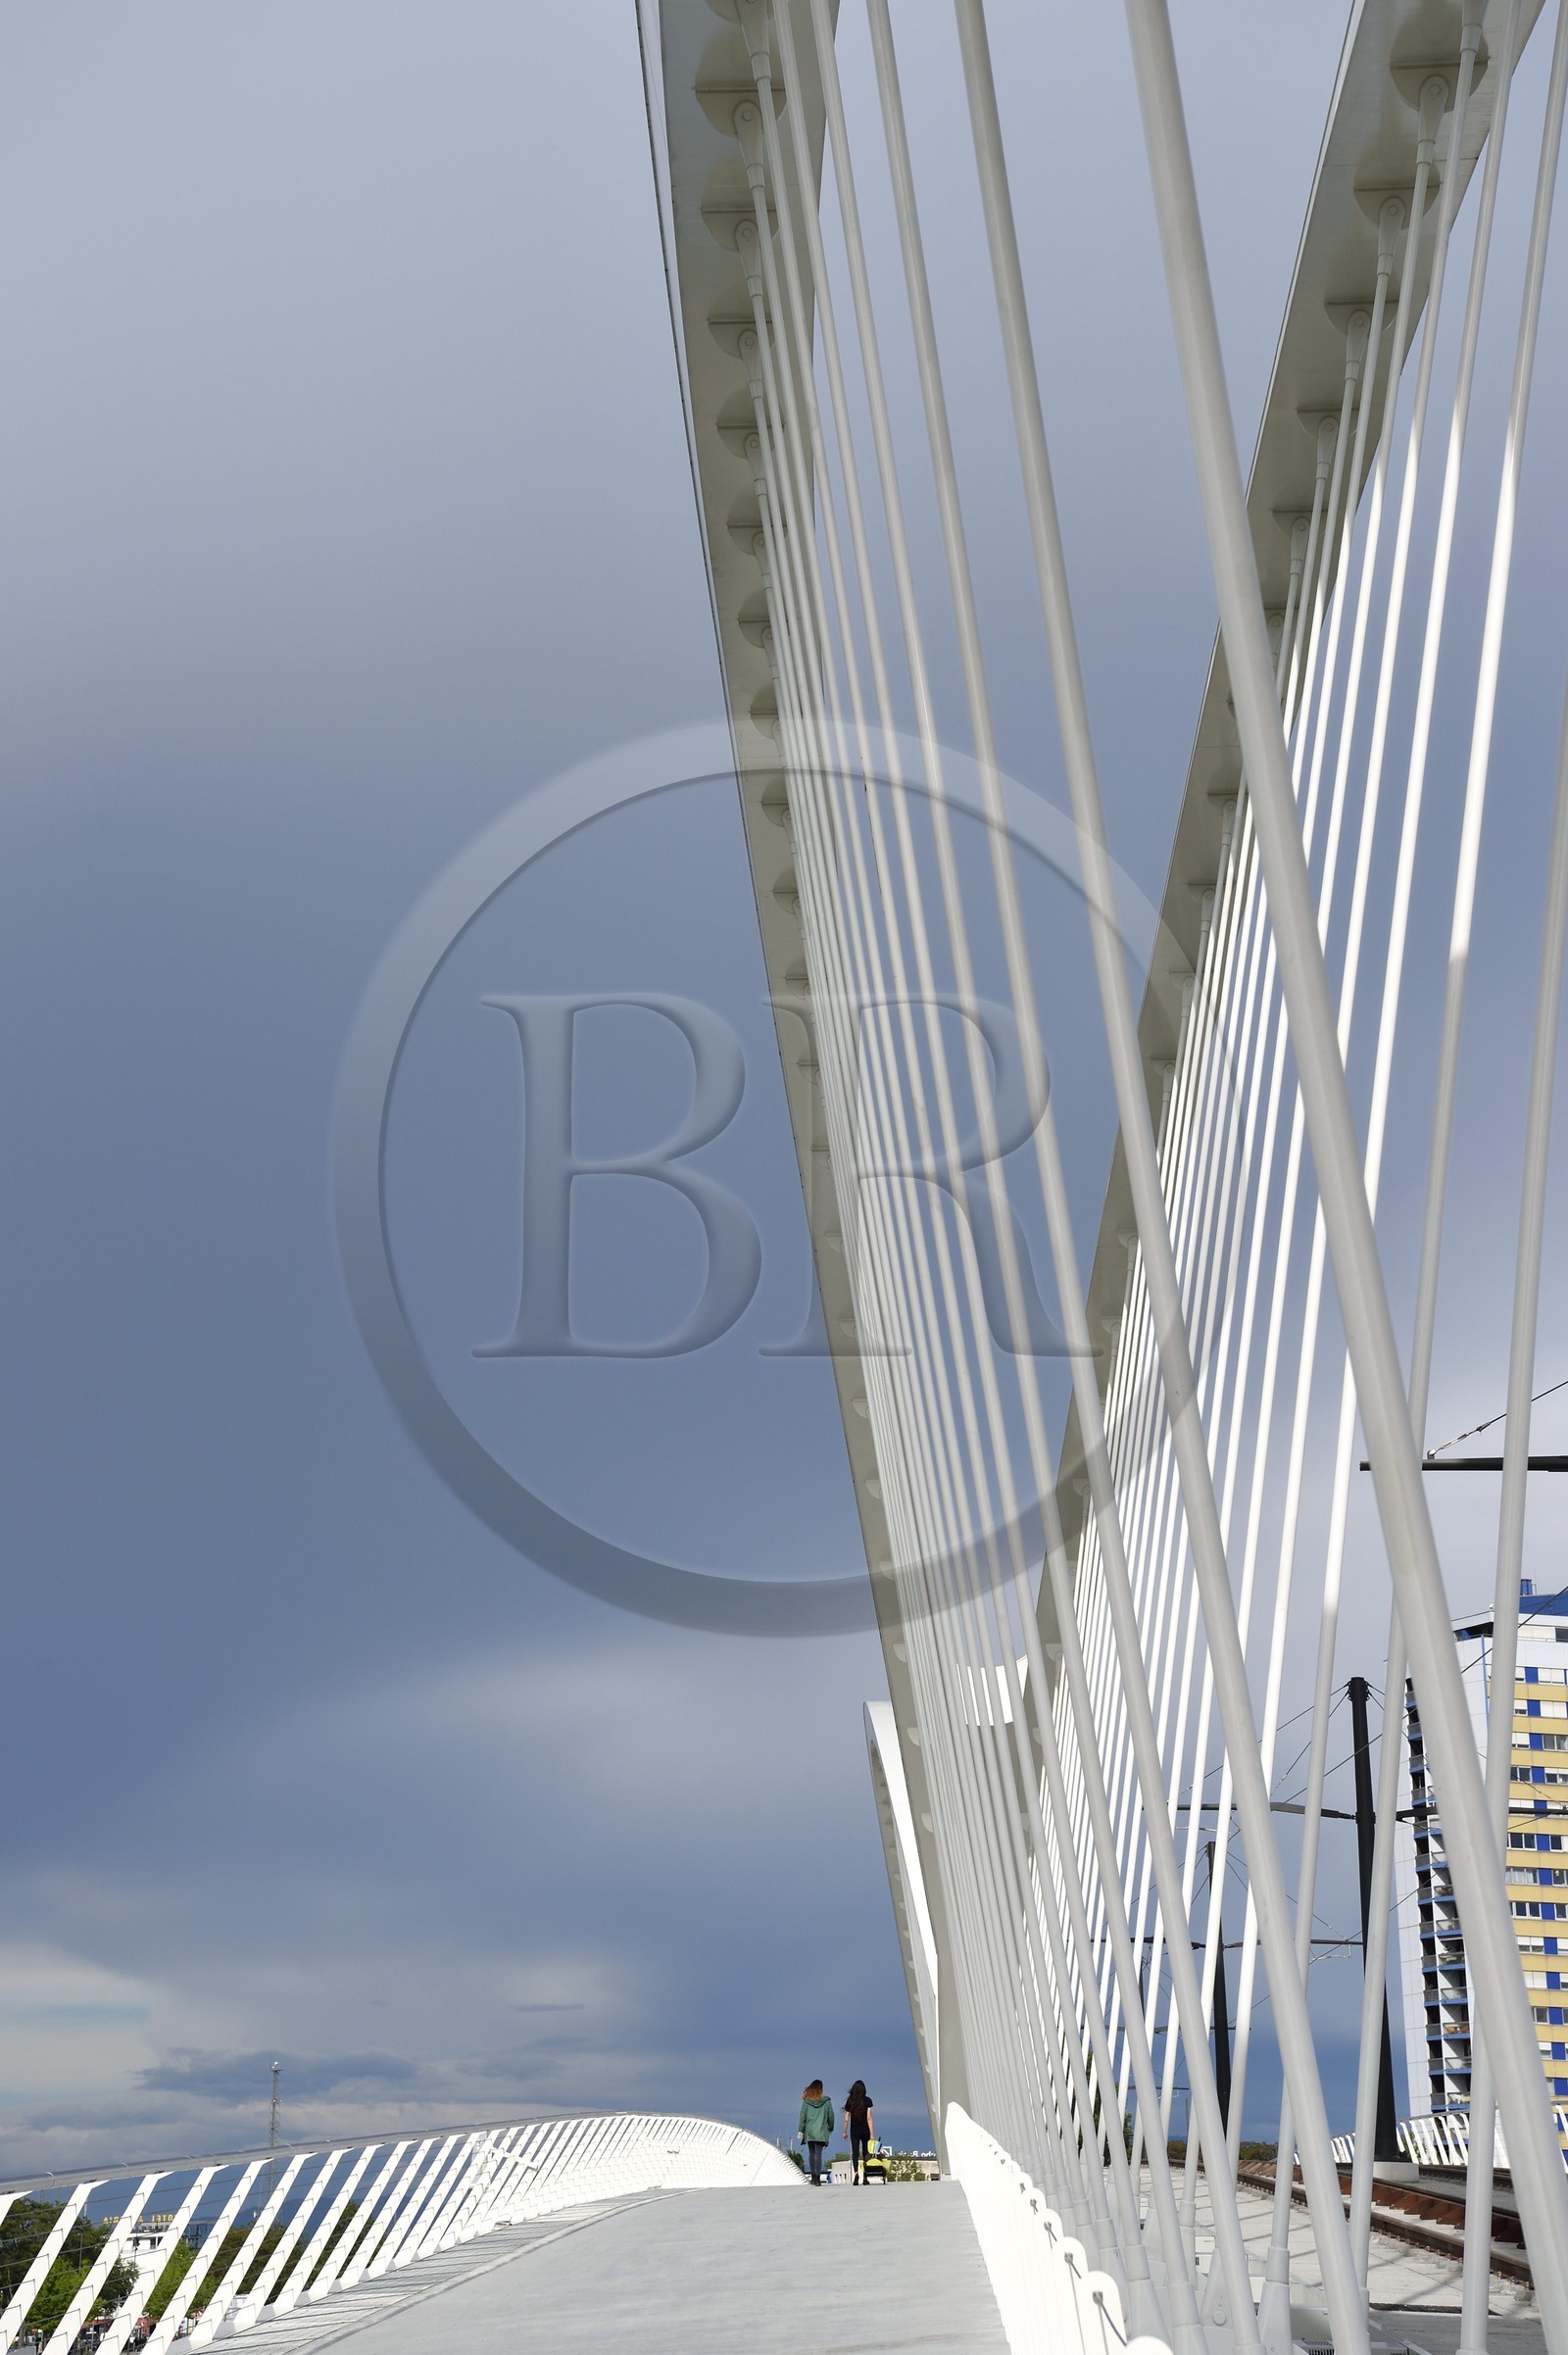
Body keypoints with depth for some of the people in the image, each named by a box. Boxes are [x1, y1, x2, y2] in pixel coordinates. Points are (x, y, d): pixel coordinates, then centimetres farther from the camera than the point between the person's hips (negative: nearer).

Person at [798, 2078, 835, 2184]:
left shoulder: (806, 2101, 0)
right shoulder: (826, 2101, -1)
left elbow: (802, 2116, 0)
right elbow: (831, 2116, 3)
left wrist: (801, 2130, 5)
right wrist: (830, 2129, 16)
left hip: (809, 2131, 1)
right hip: (821, 2132, -1)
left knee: (811, 2153, 14)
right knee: (818, 2154, -3)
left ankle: (813, 2176, 20)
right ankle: (817, 2177, -10)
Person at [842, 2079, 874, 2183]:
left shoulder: (850, 2101, 0)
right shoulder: (867, 2101, -4)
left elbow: (846, 2119, 1)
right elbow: (869, 2118, -8)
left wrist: (845, 2132, 12)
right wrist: (872, 2134, -7)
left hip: (854, 2131, 0)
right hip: (865, 2130, 0)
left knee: (855, 2153, -4)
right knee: (865, 2153, 12)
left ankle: (856, 2172, -26)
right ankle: (865, 2177, 11)